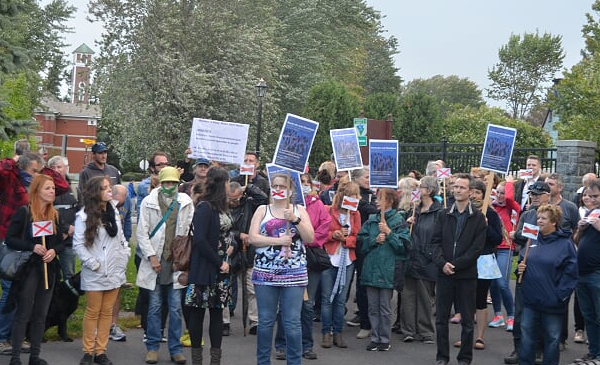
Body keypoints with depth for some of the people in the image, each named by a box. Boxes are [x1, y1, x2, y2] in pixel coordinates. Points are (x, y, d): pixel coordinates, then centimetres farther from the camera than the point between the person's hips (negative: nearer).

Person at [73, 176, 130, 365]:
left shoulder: (114, 211, 7)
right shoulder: (84, 215, -10)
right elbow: (78, 245, -12)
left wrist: (124, 256, 3)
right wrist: (93, 264, -14)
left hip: (114, 271, 5)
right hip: (95, 274, -5)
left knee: (107, 312, 8)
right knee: (93, 312, 4)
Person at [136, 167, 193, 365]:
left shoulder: (186, 202, 4)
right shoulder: (149, 202, 1)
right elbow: (141, 232, 0)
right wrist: (151, 256, -7)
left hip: (177, 262, 1)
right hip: (155, 261, 0)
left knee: (176, 308, 3)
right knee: (154, 307, 6)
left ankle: (175, 349, 13)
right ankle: (152, 348, 17)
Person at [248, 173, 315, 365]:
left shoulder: (299, 210, 9)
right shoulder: (262, 210, 7)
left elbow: (310, 238, -1)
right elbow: (252, 238, -4)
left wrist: (295, 219, -13)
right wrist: (279, 241, -12)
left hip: (294, 274, 0)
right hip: (265, 273, 0)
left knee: (293, 322, -1)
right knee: (265, 321, 5)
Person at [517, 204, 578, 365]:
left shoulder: (565, 243, -8)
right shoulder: (533, 240, 8)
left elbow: (571, 272, -11)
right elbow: (524, 262, 21)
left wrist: (560, 295, -16)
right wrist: (520, 268, -2)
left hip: (552, 303, -5)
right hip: (530, 299, 5)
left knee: (552, 339, 8)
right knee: (527, 336, 10)